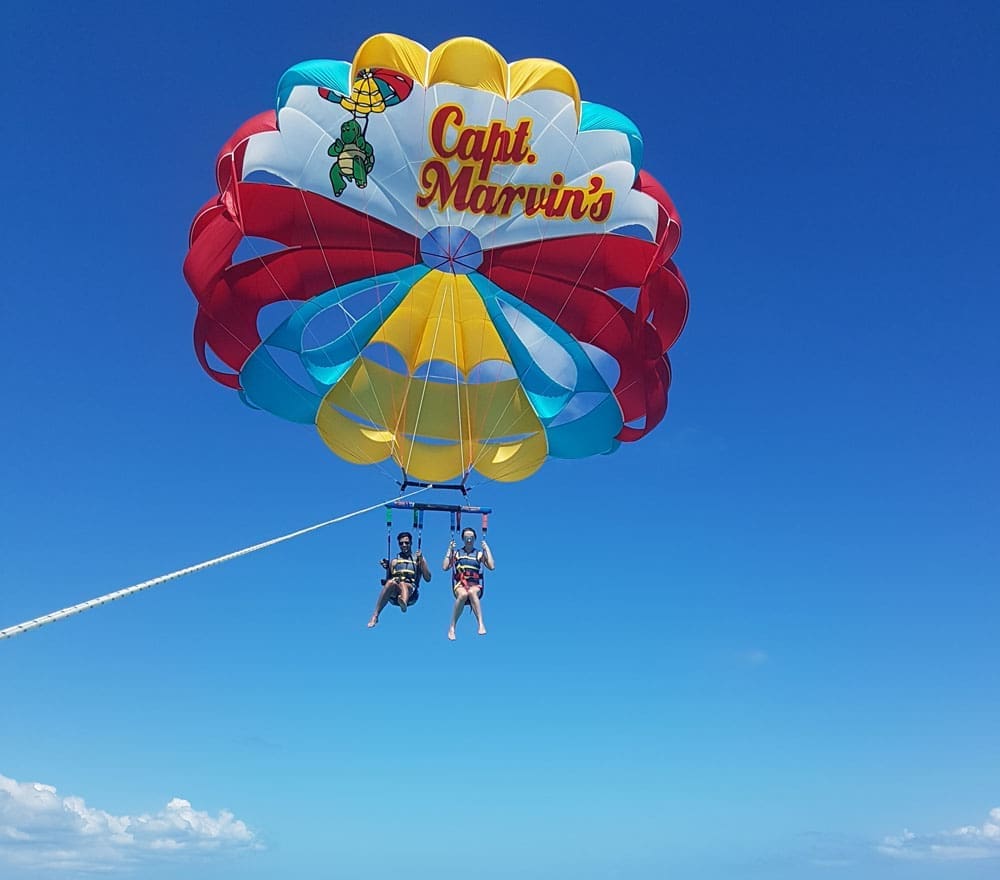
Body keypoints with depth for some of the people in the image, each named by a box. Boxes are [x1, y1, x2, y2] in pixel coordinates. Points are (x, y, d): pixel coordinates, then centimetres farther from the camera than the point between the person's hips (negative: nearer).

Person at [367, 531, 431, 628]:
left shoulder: (418, 559, 18)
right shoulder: (394, 561, 23)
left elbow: (428, 578, 7)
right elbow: (388, 579, 18)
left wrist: (421, 561, -3)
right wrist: (387, 568, 1)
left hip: (411, 592, -2)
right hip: (394, 596, 2)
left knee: (403, 584, -37)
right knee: (390, 583, -34)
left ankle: (404, 601, -74)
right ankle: (375, 616, -40)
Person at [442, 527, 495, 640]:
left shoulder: (479, 554, 14)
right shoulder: (456, 553, 17)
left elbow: (491, 567, -1)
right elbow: (445, 567, 4)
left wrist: (487, 549, 2)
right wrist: (449, 550, 5)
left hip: (475, 585, 0)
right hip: (460, 585, 0)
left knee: (472, 592, -39)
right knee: (463, 594, -38)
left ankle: (481, 625, -50)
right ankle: (452, 628, -33)